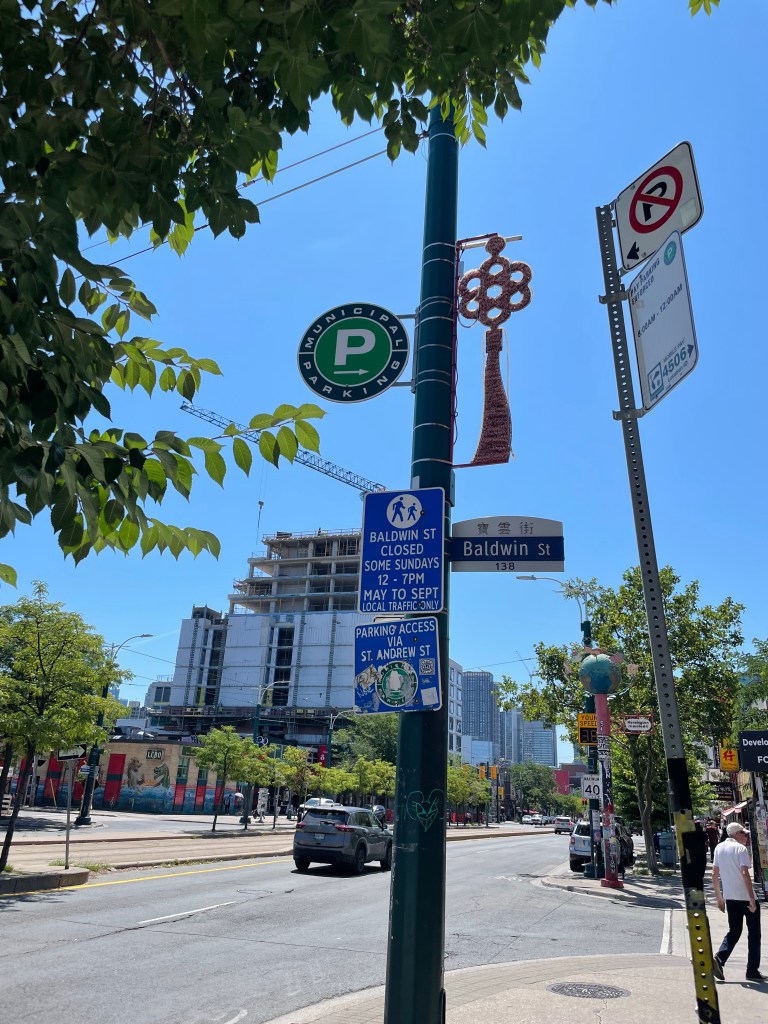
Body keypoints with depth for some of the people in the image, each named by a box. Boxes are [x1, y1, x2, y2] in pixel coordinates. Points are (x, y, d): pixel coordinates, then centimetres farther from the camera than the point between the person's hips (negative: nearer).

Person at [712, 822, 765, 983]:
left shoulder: (719, 847, 10)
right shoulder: (741, 848, -10)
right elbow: (745, 874, -19)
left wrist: (719, 897, 17)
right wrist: (752, 899, -17)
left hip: (730, 897, 5)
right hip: (745, 897, -5)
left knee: (734, 931, 13)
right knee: (754, 933, 10)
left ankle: (719, 958, -6)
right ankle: (752, 971, 12)